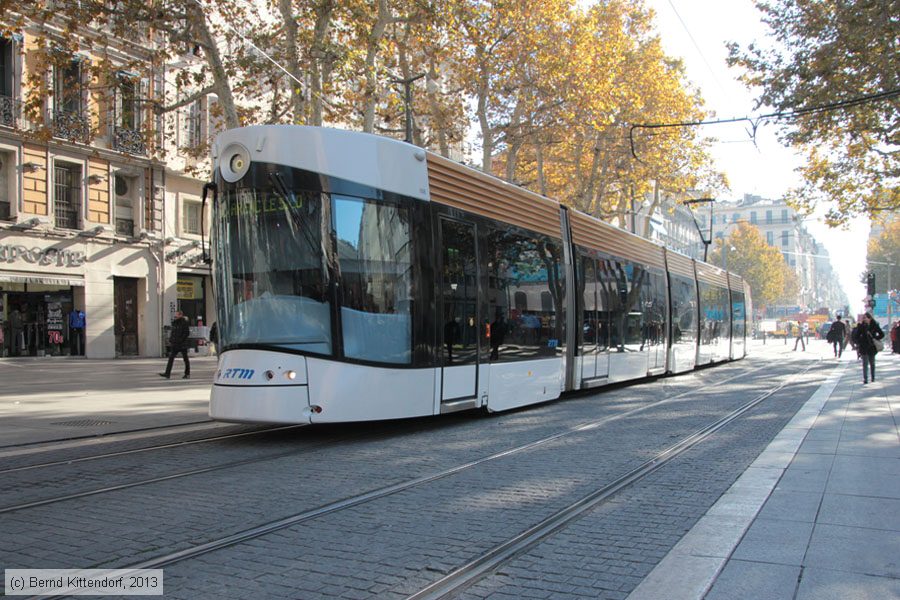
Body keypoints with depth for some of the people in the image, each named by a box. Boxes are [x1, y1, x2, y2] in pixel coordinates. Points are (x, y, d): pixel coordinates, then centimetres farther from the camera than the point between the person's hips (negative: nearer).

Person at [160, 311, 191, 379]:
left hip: (182, 344, -6)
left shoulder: (185, 323, -9)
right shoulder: (174, 322, 12)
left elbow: (187, 333, -14)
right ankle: (167, 373, -7)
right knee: (171, 358, -3)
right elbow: (172, 332, 19)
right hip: (175, 344, 7)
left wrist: (180, 340, -19)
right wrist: (170, 340, 8)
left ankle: (187, 374, 14)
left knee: (185, 359, 5)